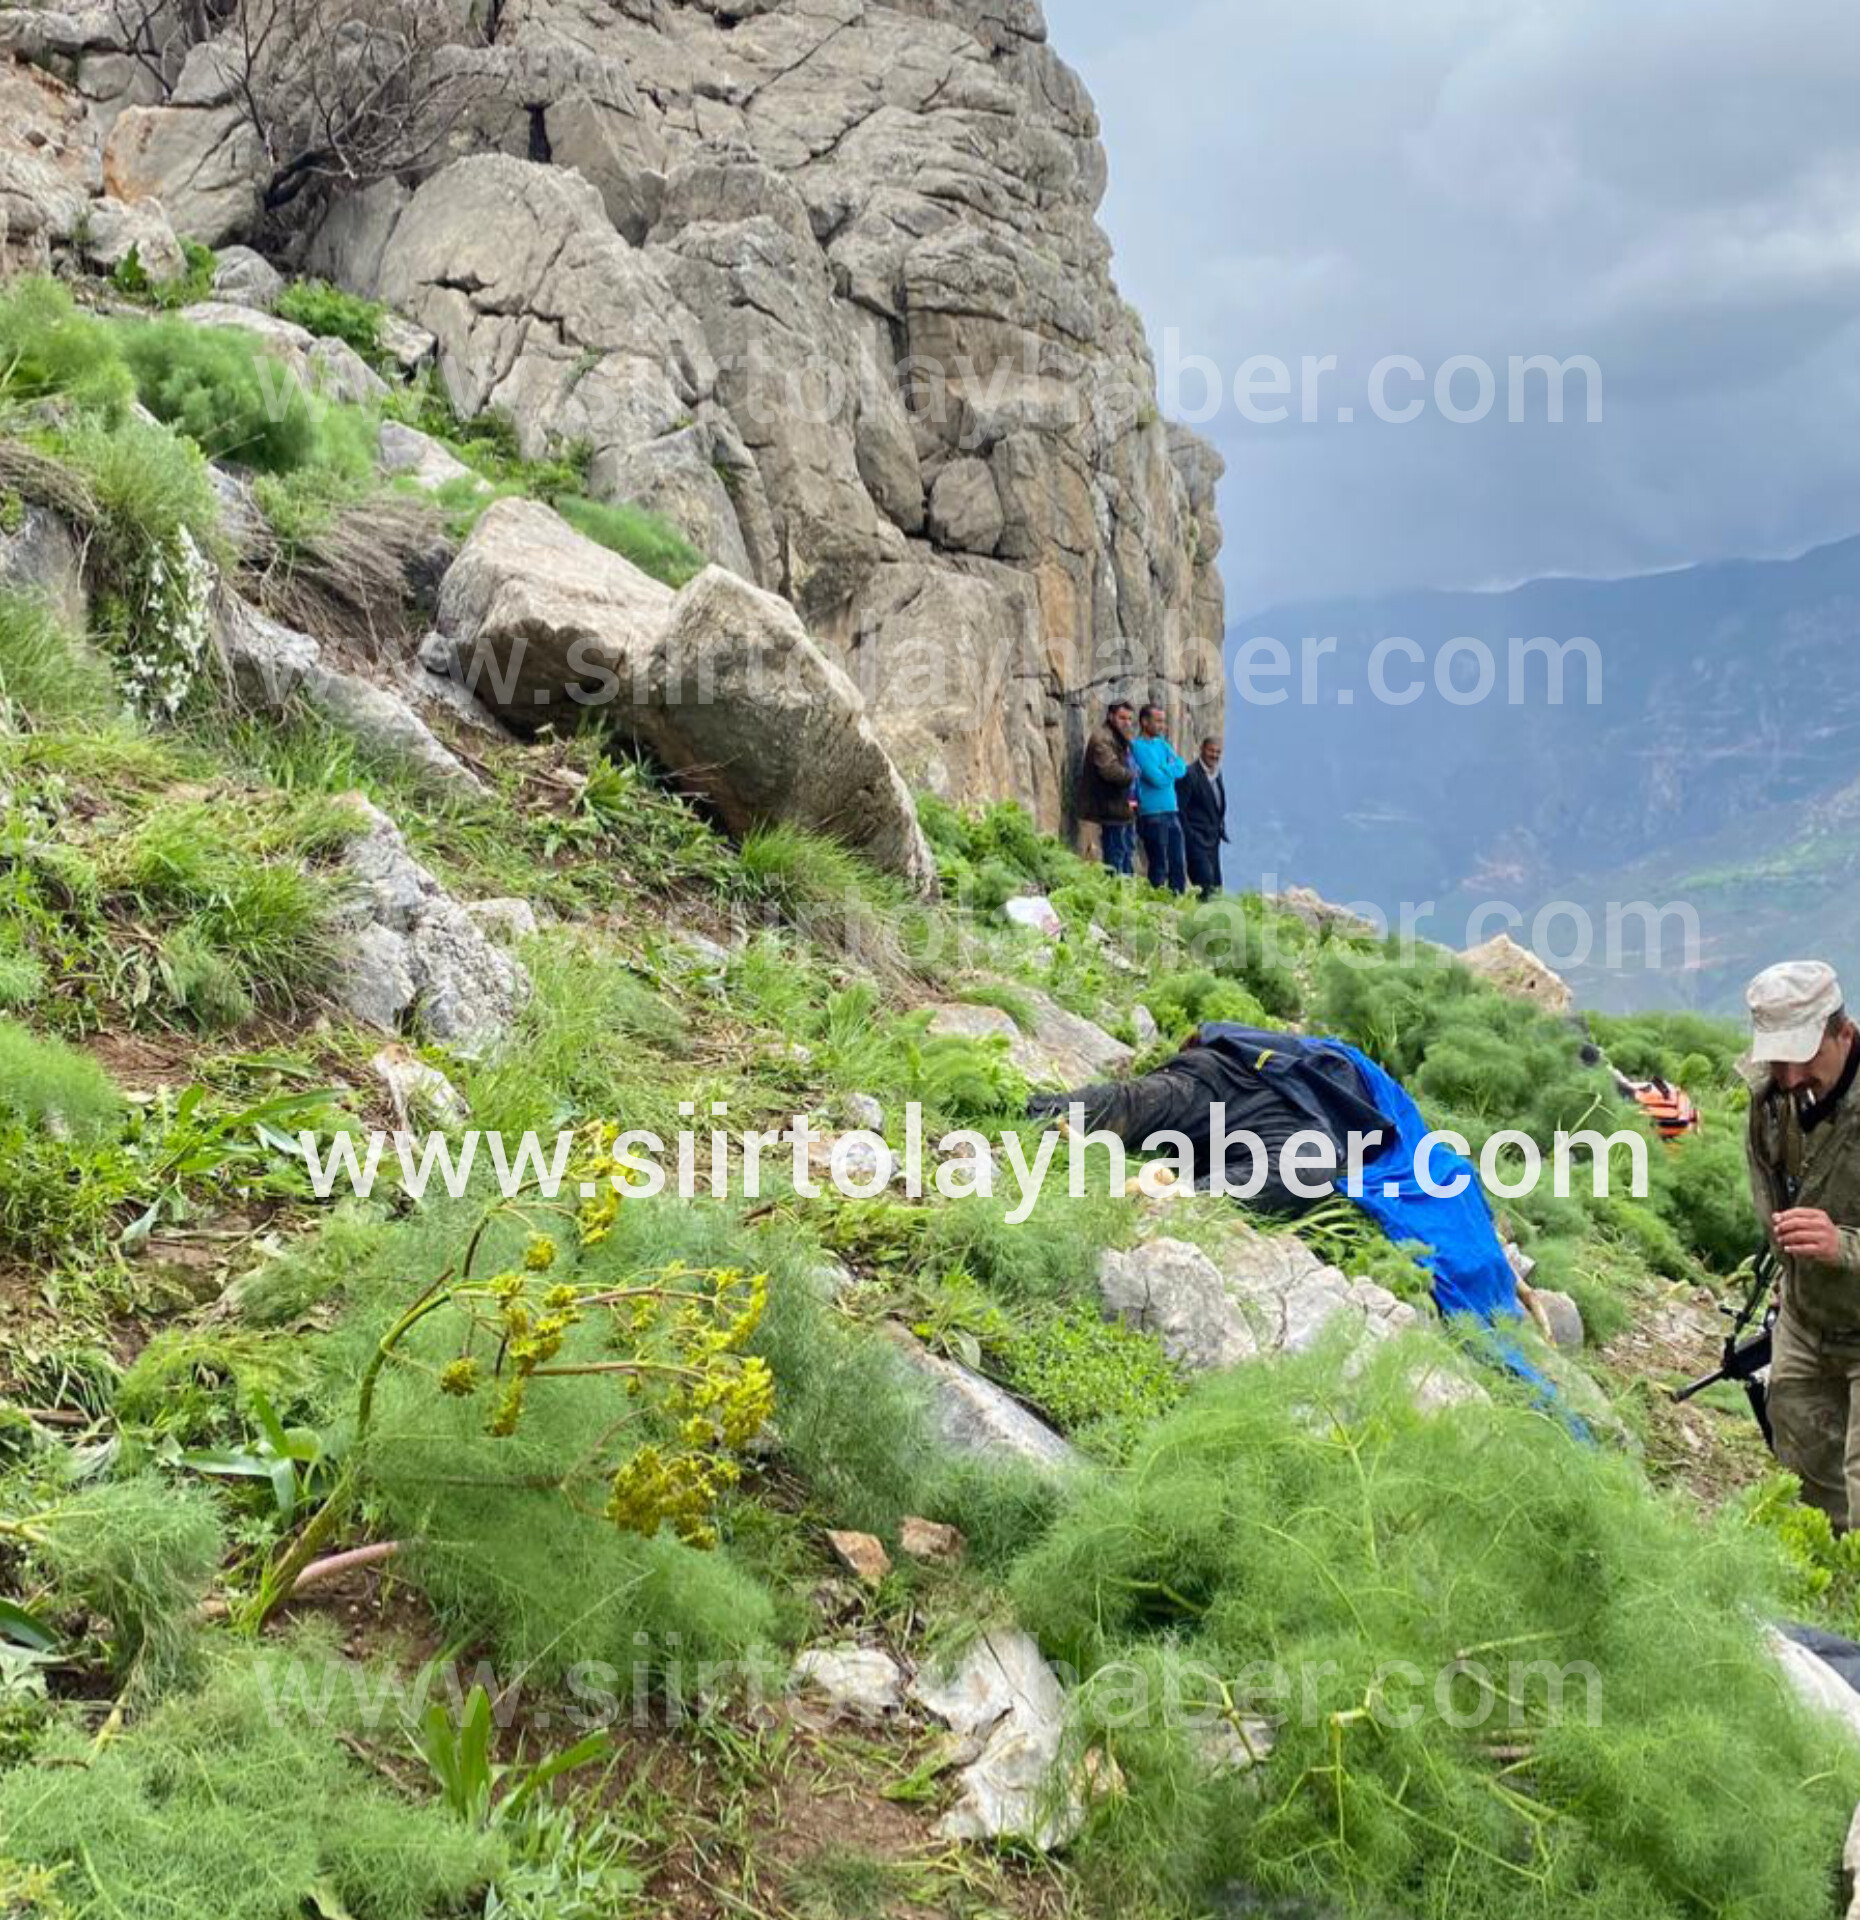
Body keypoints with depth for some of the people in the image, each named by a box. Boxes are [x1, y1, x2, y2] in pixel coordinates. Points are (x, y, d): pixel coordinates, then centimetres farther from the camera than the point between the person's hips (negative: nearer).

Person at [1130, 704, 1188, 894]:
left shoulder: (1162, 743, 15)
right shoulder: (1138, 747, -9)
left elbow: (1181, 768, 6)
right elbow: (1158, 779, -17)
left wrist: (1164, 770, -11)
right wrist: (1171, 769, 0)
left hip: (1171, 811, 8)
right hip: (1152, 814, -7)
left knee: (1179, 863, 10)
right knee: (1159, 867, -3)